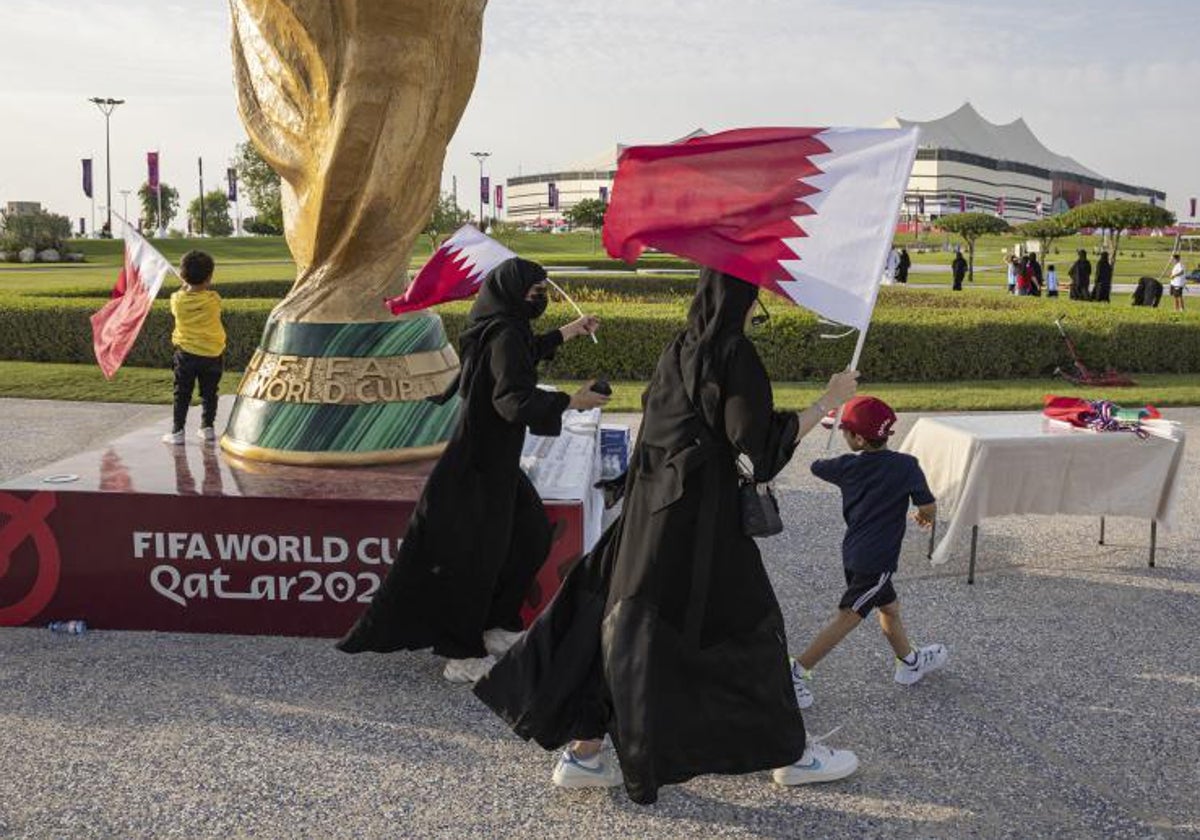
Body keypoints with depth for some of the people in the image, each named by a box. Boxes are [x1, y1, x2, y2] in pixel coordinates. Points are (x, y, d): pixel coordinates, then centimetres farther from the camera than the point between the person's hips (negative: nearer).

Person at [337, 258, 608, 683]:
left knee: (531, 535, 20)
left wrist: (566, 333, 31)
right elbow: (513, 401, -29)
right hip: (479, 465, -10)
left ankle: (497, 629, 31)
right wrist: (572, 401, -20)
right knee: (471, 558, 0)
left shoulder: (499, 326, 8)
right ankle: (462, 658, 11)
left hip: (494, 458, 10)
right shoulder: (505, 335, -20)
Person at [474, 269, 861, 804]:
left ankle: (581, 752, 14)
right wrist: (828, 402, -9)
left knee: (628, 623, 10)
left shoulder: (678, 350, 11)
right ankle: (789, 755, 21)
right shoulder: (735, 354, -12)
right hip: (701, 514, -7)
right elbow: (760, 443, -16)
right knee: (748, 623, 6)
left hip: (651, 505, 7)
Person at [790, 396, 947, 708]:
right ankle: (797, 672, -3)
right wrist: (924, 517, 15)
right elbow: (929, 511, -9)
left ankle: (909, 663, 39)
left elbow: (816, 466, 21)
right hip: (876, 560, -6)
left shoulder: (846, 466, 0)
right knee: (847, 618, -2)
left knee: (889, 607, 23)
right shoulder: (906, 466, -13)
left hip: (853, 552, 6)